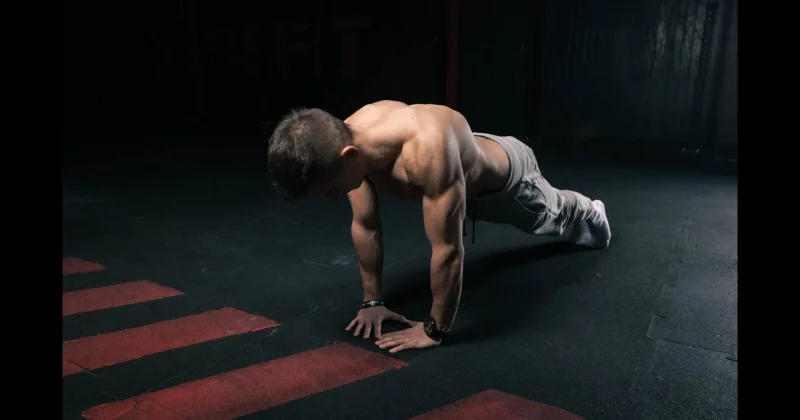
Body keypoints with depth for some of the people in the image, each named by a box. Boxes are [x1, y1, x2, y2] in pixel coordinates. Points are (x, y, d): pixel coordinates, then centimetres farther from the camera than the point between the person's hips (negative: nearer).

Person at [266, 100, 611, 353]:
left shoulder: (424, 150, -54)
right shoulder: (349, 138, -30)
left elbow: (448, 249, -47)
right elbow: (365, 226, -19)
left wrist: (434, 330, -35)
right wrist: (373, 301, -14)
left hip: (506, 177, -5)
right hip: (470, 185, 5)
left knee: (553, 217, 32)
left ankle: (590, 214, 69)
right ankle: (579, 220, 74)